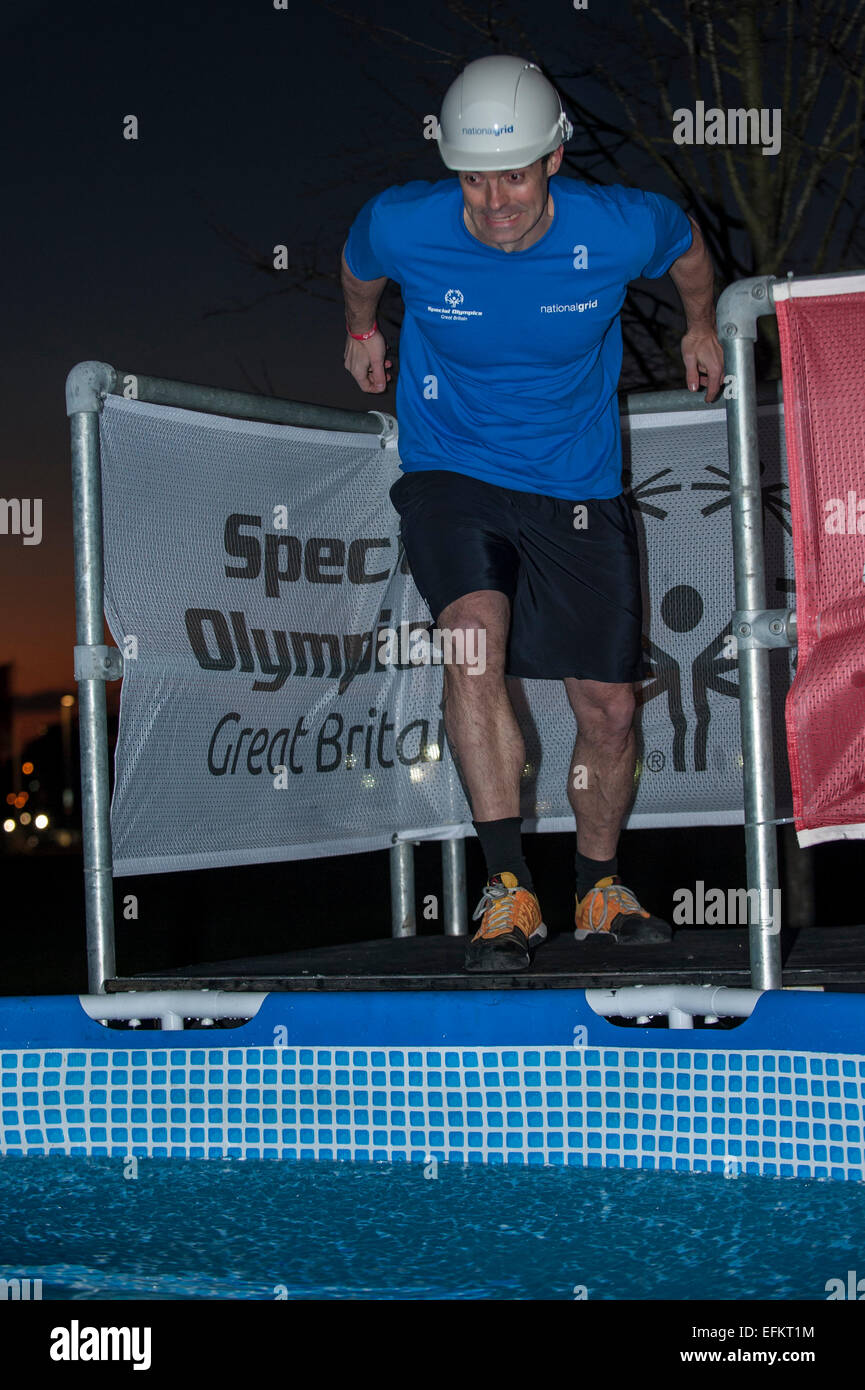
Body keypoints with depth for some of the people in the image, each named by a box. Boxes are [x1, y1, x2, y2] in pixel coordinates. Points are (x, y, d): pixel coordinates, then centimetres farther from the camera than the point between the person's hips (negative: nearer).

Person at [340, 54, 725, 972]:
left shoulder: (620, 229, -16)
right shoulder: (402, 225, -16)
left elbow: (689, 246, 10)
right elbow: (358, 269, 11)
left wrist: (701, 328, 26)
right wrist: (361, 330, 28)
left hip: (579, 489, 1)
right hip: (450, 474, -1)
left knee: (608, 709, 2)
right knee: (475, 639, -28)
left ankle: (599, 888, 28)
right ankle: (508, 891, -24)